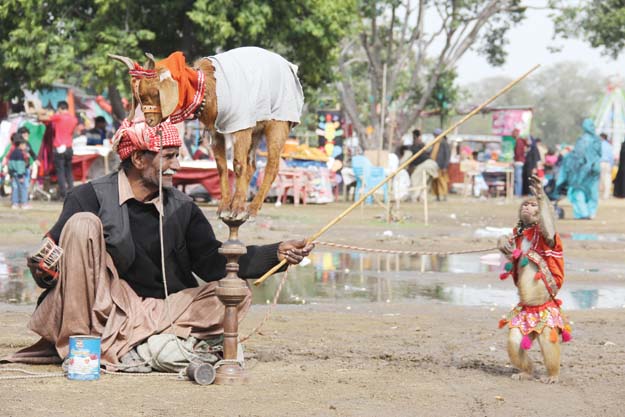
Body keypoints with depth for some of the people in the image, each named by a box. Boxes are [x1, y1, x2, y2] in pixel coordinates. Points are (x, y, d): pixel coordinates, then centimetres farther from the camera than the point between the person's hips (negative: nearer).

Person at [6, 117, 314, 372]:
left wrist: (277, 254, -8)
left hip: (158, 312, 4)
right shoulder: (90, 197, -6)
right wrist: (44, 272, -37)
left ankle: (126, 346, -24)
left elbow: (213, 264, 2)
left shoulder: (181, 208, 7)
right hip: (103, 309, -4)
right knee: (82, 223, -20)